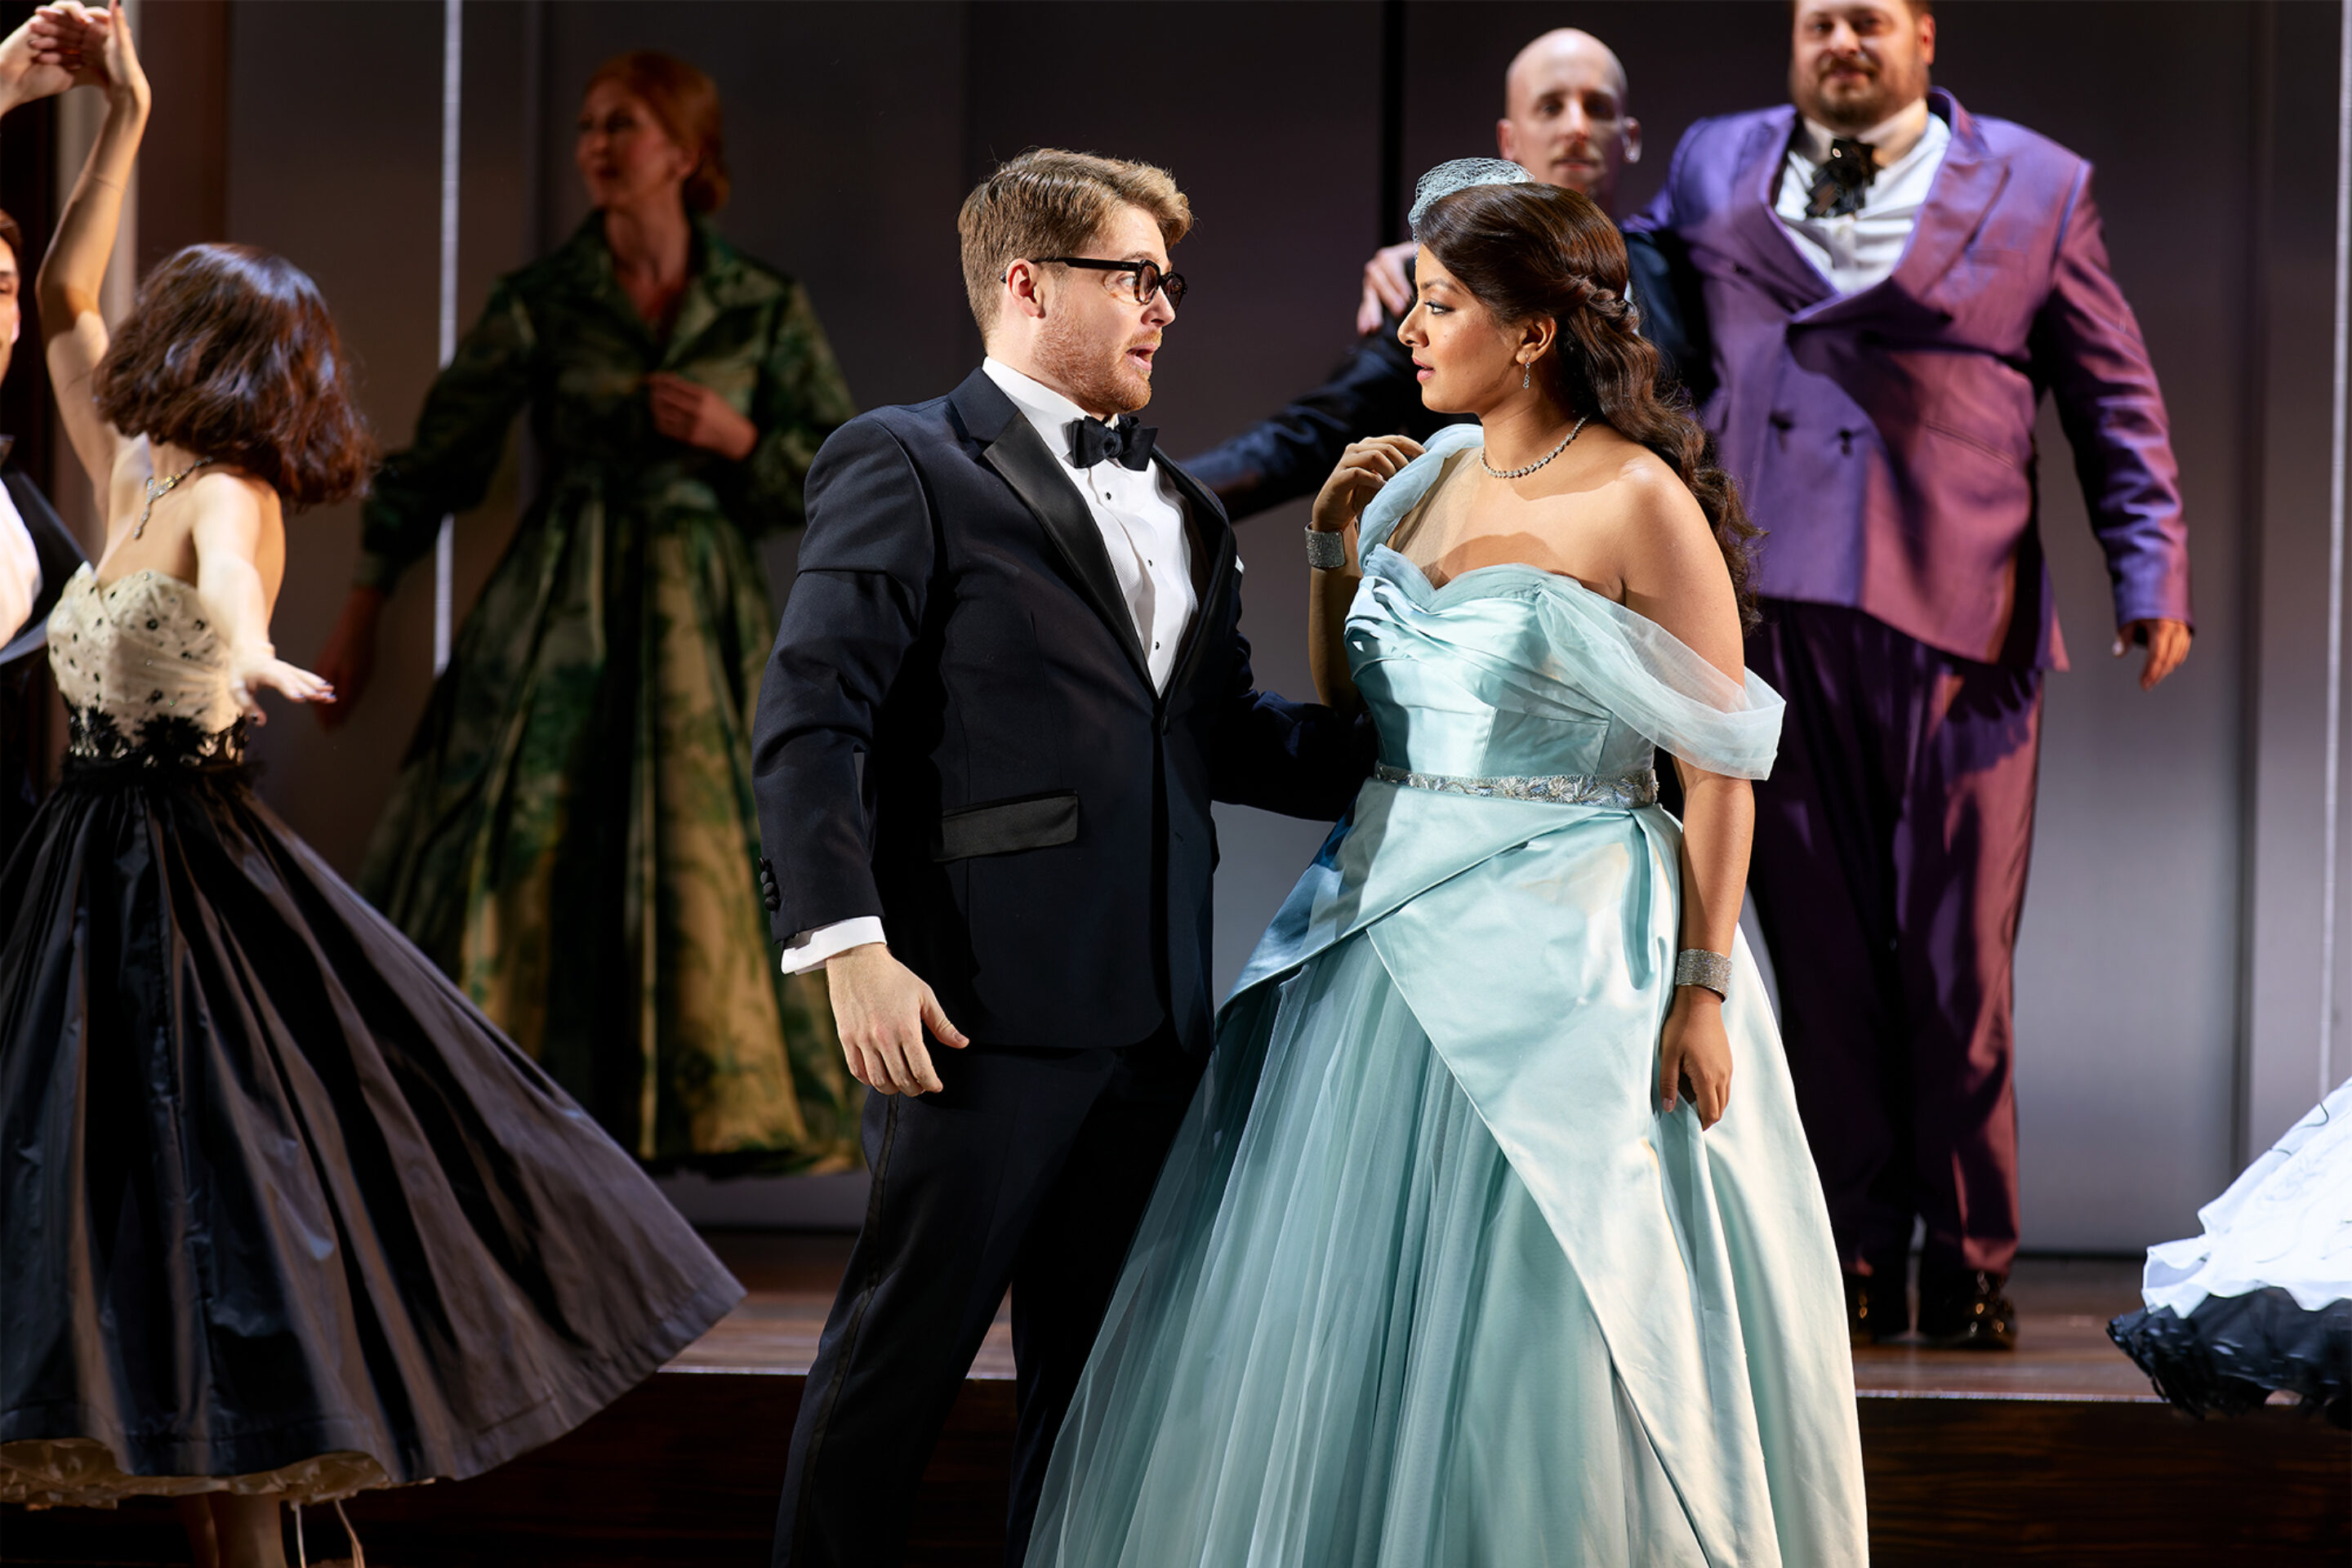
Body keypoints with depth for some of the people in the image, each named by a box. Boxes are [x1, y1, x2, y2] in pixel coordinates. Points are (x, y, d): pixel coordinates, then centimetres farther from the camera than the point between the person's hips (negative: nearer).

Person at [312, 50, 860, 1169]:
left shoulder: (767, 310, 3)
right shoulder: (539, 305, 2)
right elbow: (436, 452, 4)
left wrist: (739, 441, -11)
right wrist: (363, 610, 3)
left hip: (701, 609, 0)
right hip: (559, 612, 0)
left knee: (718, 853, -1)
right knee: (515, 835, -4)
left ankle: (739, 1106, 11)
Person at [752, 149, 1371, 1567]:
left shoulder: (1182, 507, 20)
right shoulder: (907, 465, -4)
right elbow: (813, 721, -11)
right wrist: (849, 943, -20)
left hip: (1151, 1017, 7)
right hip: (988, 1008, -7)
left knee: (1098, 1370, 13)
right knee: (900, 1357, -2)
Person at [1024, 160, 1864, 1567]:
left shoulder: (1642, 503, -11)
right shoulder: (1430, 480, 10)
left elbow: (1722, 769, -12)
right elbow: (1348, 700, 18)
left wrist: (1702, 988, -17)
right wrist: (1334, 545, 4)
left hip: (1565, 941, -7)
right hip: (1396, 925, 7)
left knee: (1544, 1328, -2)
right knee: (1353, 1312, 9)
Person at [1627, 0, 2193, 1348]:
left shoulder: (2032, 186, 10)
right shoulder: (1715, 166, 16)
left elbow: (2116, 401, 11)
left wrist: (2152, 573, 4)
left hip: (1953, 618, -2)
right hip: (1769, 613, 2)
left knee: (1957, 958, 0)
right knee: (1820, 950, 3)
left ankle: (1971, 1262, 10)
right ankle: (1857, 1261, 10)